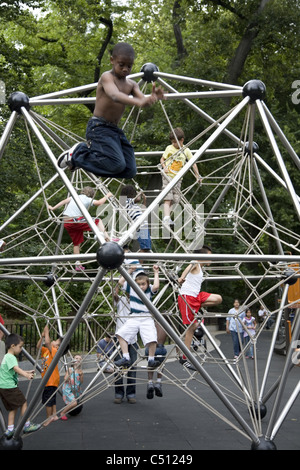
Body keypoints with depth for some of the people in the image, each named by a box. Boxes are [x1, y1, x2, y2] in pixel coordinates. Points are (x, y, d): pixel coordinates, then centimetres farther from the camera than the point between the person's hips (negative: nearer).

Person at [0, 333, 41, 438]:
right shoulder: (10, 357, -14)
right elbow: (16, 369, -31)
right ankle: (27, 426, 6)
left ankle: (10, 430, 10)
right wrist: (26, 375, -42)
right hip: (9, 386, -10)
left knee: (13, 408, 13)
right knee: (23, 403, 0)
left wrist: (27, 372, 30)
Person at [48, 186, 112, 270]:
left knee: (76, 242, 17)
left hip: (66, 222, 6)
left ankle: (77, 264, 18)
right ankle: (105, 235, -17)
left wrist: (53, 208, 20)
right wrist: (107, 196, 8)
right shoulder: (88, 199, 0)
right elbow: (99, 202, -9)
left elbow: (64, 201, 14)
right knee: (98, 221, 5)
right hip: (76, 221, -6)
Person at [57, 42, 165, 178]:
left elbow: (142, 100, -3)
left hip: (115, 131, 8)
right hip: (99, 127, -8)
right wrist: (138, 102, -47)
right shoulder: (107, 77, -9)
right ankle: (78, 153, -3)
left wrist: (153, 97, -28)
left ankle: (91, 150, 16)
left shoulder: (131, 85, 13)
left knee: (130, 171, 2)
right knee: (117, 165, -25)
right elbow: (115, 96, -30)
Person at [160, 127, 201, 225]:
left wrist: (198, 176, 1)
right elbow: (162, 159, 10)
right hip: (167, 176, -2)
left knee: (174, 200, 2)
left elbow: (193, 163, 6)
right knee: (167, 198, -14)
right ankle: (166, 218, -22)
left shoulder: (186, 151, 4)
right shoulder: (169, 148, 1)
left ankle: (168, 218, 7)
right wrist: (164, 167, -9)